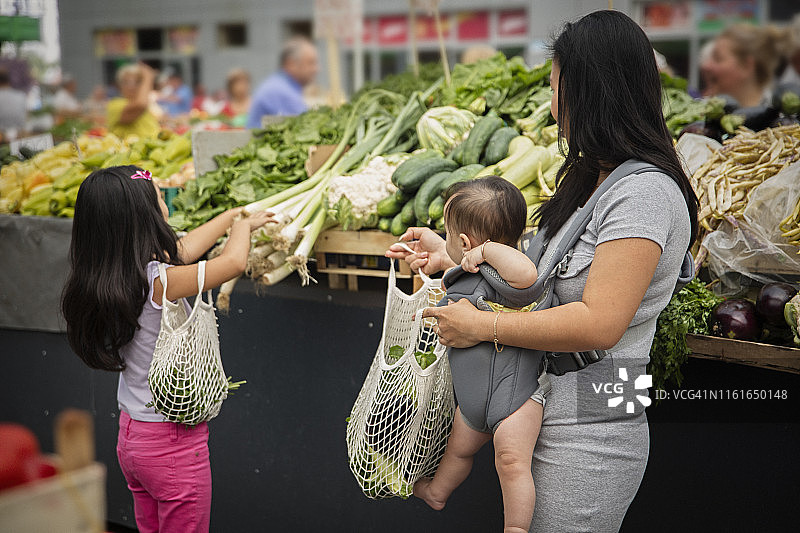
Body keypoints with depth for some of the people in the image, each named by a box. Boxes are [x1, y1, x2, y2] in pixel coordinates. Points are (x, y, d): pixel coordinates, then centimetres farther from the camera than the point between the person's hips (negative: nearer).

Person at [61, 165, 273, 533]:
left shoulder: (110, 277, 0)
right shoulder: (158, 283, -25)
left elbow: (184, 248, 14)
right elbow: (234, 262, -20)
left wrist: (235, 215, 25)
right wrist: (241, 226, 3)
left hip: (131, 435, 8)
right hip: (173, 443, -8)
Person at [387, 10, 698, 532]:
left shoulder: (644, 193, -18)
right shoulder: (590, 180, 13)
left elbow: (598, 323, -25)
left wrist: (482, 325, -18)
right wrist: (452, 257, 16)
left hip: (586, 440, -9)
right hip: (547, 417, 9)